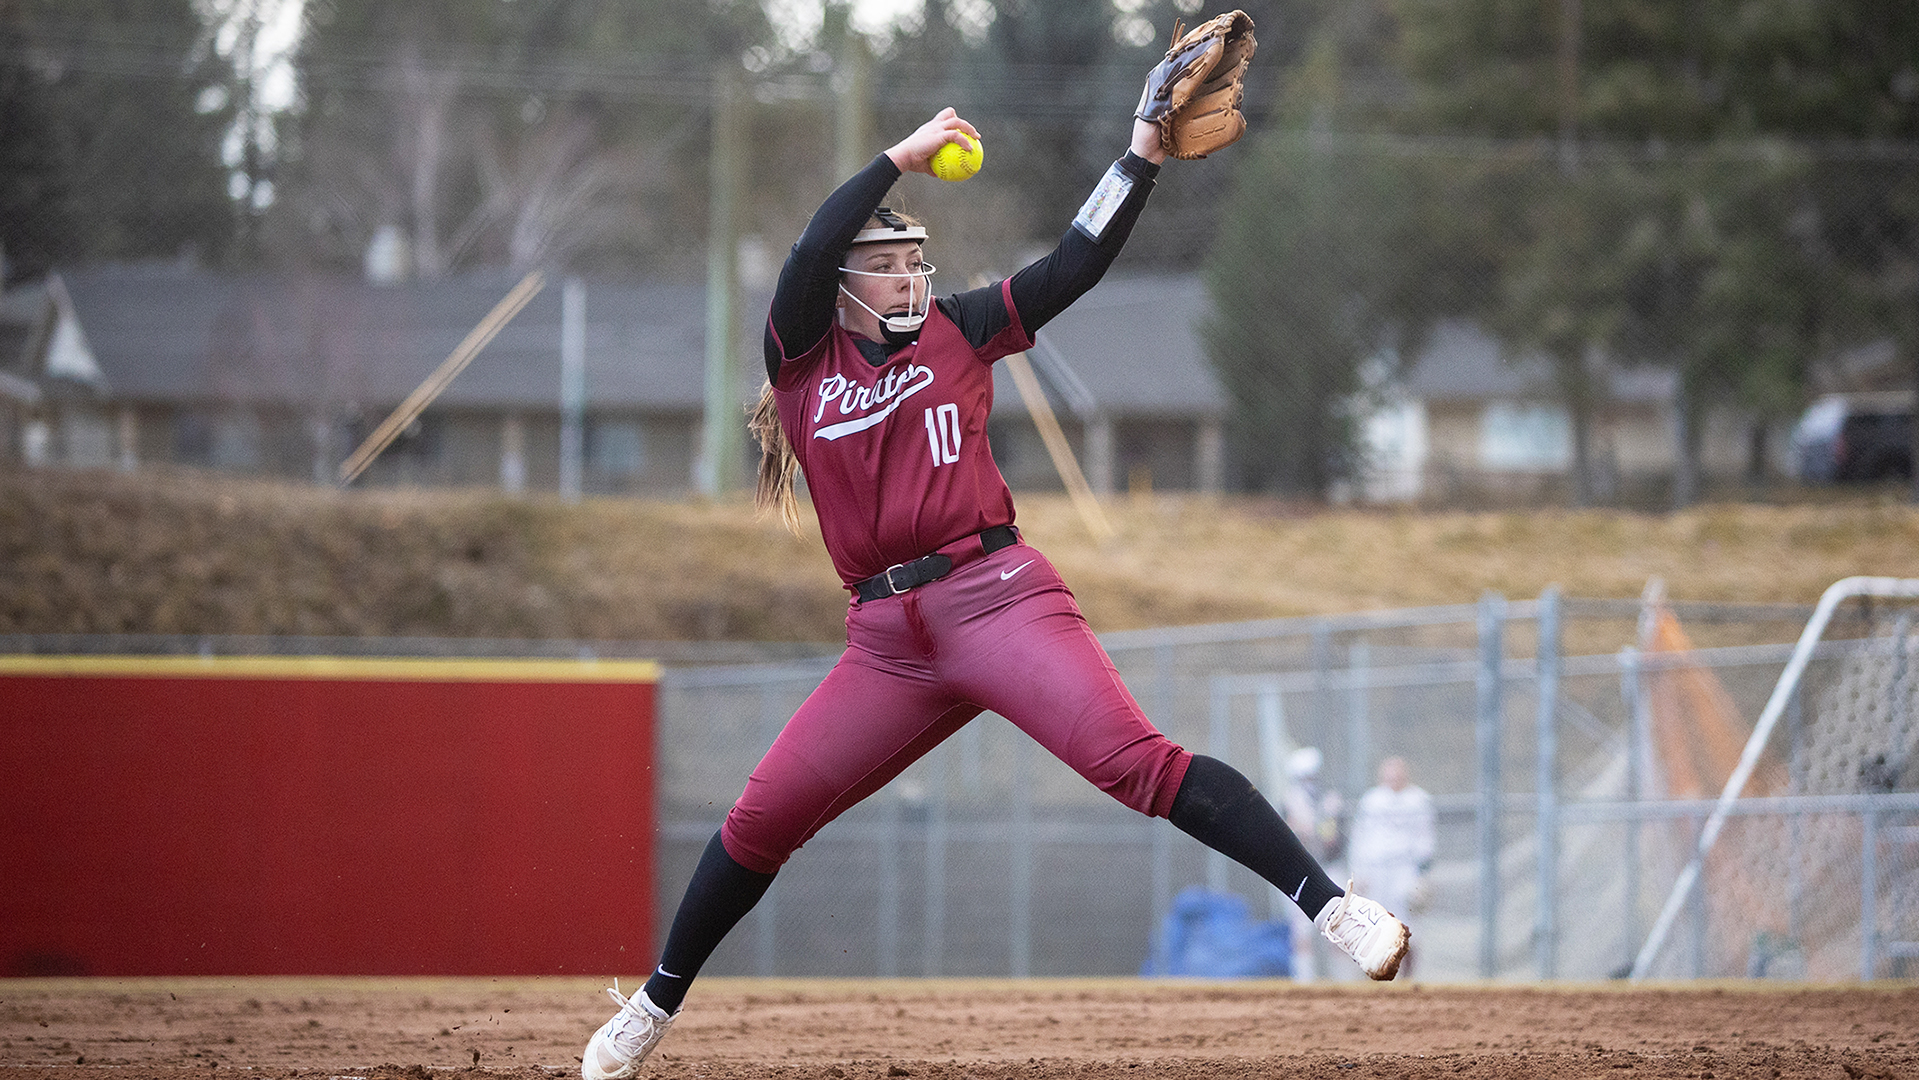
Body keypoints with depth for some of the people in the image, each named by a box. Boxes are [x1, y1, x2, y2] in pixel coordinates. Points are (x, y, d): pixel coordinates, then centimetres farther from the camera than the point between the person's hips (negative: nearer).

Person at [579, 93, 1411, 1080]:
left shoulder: (956, 330, 11)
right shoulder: (802, 353, 10)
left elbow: (1075, 264, 6)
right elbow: (810, 255, -8)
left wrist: (1142, 156, -3)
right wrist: (904, 157, -6)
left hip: (995, 595, -2)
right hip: (887, 641, 2)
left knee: (1137, 761, -20)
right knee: (761, 817, 4)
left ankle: (1331, 905, -29)